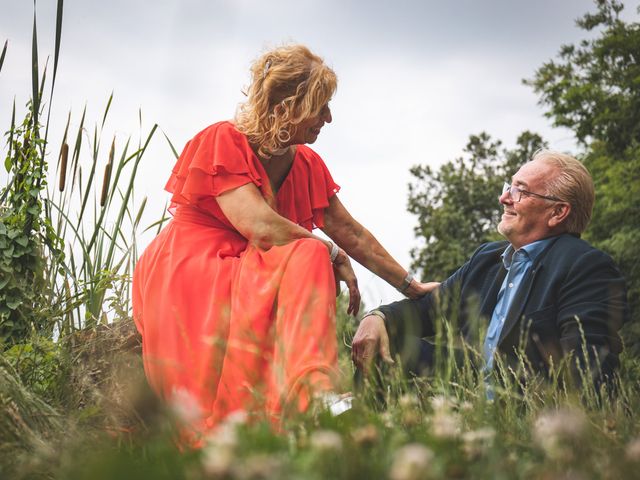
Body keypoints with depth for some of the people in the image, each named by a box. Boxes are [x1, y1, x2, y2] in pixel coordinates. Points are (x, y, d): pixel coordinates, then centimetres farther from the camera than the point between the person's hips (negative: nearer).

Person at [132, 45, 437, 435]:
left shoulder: (307, 165, 11)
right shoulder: (223, 142, -10)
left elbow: (352, 235, 15)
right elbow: (260, 227, -22)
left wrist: (412, 287, 15)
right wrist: (333, 255, -13)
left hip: (246, 282, 7)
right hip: (185, 279, -7)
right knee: (308, 259, -29)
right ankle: (314, 393, -48)